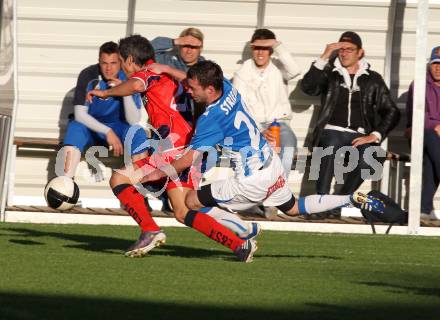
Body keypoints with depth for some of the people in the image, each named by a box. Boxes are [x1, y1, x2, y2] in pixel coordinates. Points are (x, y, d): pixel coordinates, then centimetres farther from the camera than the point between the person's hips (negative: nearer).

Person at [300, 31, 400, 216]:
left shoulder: (373, 79, 17)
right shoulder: (329, 74, 18)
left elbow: (392, 112, 13)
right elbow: (308, 87, -2)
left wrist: (375, 135, -3)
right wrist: (324, 58, -4)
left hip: (360, 137, 1)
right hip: (332, 131, -1)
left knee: (368, 157, -35)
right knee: (331, 147, -39)